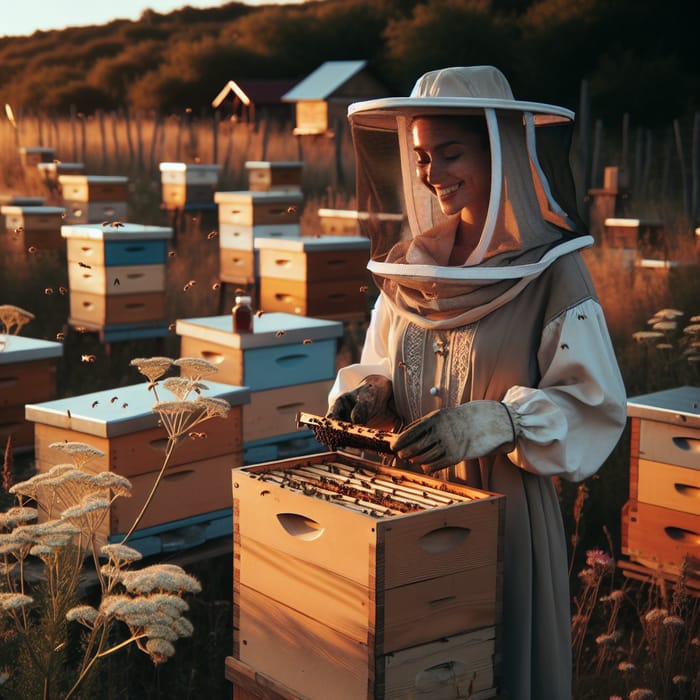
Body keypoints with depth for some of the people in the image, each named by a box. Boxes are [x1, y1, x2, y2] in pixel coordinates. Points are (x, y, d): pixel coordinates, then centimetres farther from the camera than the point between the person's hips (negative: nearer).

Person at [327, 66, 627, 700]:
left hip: (505, 508, -4)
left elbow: (596, 407, -13)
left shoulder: (550, 268, -11)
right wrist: (366, 397, -5)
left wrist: (498, 419, -27)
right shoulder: (411, 262, 5)